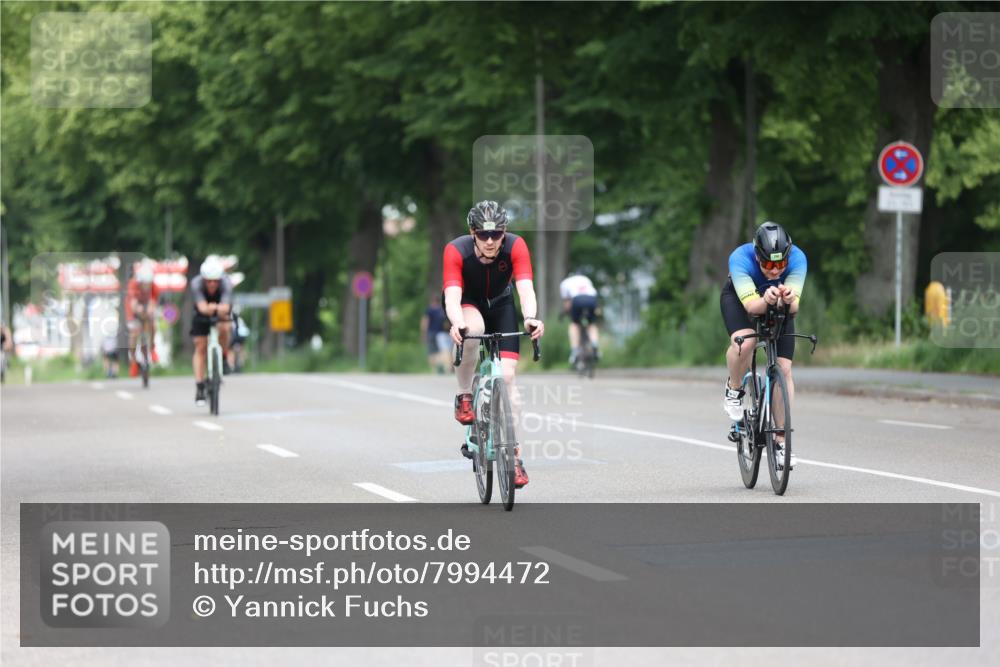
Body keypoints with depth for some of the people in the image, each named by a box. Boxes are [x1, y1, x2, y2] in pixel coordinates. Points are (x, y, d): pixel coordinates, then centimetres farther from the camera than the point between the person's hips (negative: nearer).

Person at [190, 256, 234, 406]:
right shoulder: (196, 284, -32)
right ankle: (199, 387, 0)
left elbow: (226, 307, -49)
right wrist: (207, 308, -69)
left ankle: (224, 358, -7)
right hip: (202, 316, 1)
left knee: (224, 328, -33)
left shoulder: (226, 283, -34)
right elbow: (201, 306, -46)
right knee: (200, 348, -7)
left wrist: (218, 308, -71)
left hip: (221, 313, -1)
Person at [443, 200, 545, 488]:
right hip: (467, 303, -1)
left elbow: (526, 289, -40)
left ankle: (513, 453, -5)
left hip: (500, 304, 1)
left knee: (507, 376, -11)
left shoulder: (516, 246, -29)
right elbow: (452, 296, -41)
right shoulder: (456, 251, -32)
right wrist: (457, 324, -62)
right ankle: (464, 397, -16)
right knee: (472, 330, -38)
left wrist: (530, 318, -60)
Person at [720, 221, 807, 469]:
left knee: (784, 368, -9)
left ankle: (781, 439, 0)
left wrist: (788, 299, -61)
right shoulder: (740, 259, -39)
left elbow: (794, 307, -38)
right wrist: (766, 300, -67)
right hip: (739, 298, -2)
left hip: (778, 305, 2)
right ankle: (734, 390, -4)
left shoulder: (797, 258, -34)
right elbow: (752, 305, -46)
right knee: (745, 342, -34)